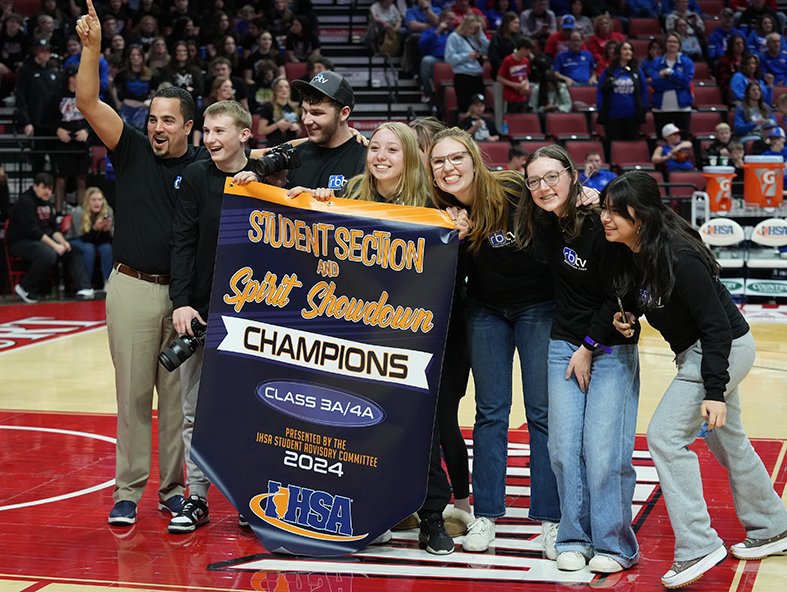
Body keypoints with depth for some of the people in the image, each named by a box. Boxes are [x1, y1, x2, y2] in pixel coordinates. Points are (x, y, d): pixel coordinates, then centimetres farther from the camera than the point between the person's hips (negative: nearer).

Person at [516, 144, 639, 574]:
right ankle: (574, 540, 13)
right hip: (564, 343, 5)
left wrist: (589, 348, -9)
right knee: (564, 445, 2)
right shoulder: (540, 224, -1)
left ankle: (613, 545, 4)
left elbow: (619, 296, -14)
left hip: (611, 347, -5)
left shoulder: (601, 223, -18)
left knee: (603, 448, -8)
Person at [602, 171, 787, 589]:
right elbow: (638, 300, 12)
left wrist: (715, 391, -27)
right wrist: (622, 316, -10)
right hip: (699, 350, 10)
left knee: (665, 435, -14)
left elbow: (717, 326, -26)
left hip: (723, 349, -10)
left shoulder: (679, 259, -30)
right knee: (726, 440, 21)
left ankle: (698, 547, -11)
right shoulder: (630, 254, -7)